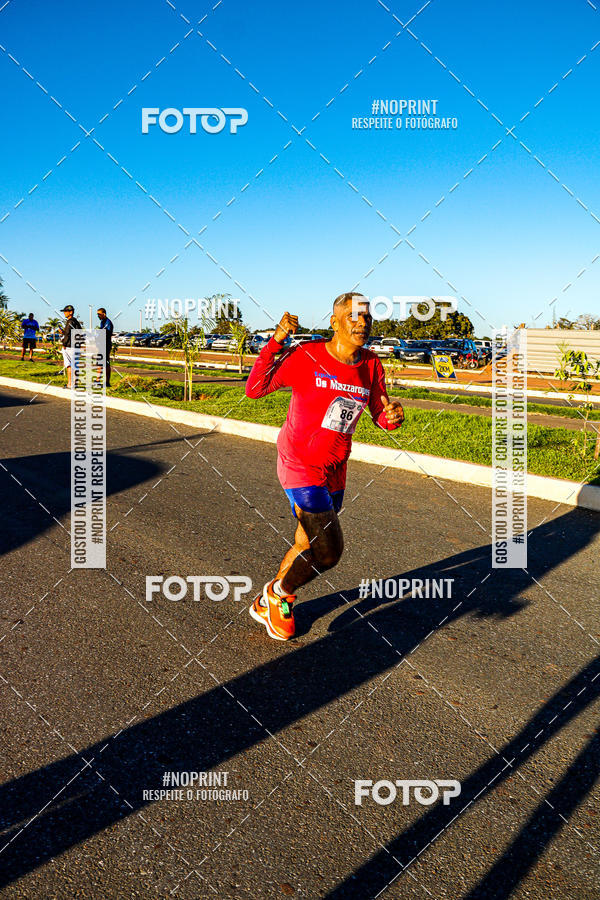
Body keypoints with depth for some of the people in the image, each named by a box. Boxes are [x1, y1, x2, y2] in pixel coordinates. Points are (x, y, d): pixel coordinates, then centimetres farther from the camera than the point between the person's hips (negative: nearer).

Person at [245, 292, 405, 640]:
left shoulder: (371, 364, 0)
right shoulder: (307, 357, -16)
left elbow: (382, 417, 5)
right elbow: (254, 389, -16)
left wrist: (393, 416, -19)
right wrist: (276, 341, -23)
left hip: (335, 470, 7)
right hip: (299, 466, -7)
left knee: (308, 548, 18)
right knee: (329, 551, -14)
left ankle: (267, 605, 42)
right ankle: (278, 593, 16)